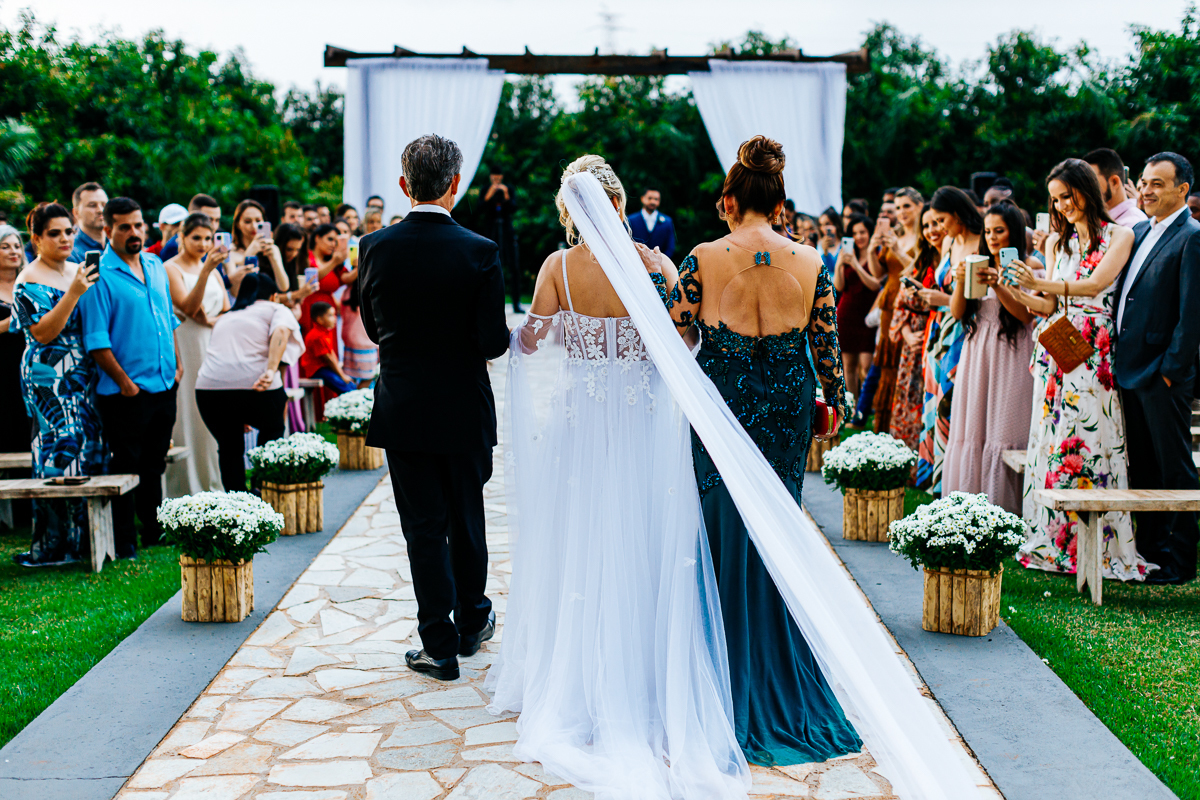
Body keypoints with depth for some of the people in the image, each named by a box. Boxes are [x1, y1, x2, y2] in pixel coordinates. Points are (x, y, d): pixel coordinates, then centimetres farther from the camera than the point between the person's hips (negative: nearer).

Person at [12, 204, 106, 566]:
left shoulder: (79, 272, 14)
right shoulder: (30, 282, -6)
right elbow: (43, 332, -16)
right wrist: (73, 294, -22)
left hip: (84, 378, 7)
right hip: (50, 380, -7)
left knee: (91, 448, 5)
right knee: (62, 451, -9)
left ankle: (84, 537, 14)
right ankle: (52, 546, -1)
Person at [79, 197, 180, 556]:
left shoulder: (156, 266, 10)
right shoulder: (100, 276, -12)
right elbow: (96, 340, -14)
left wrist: (177, 365, 12)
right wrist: (124, 382, -14)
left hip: (165, 387, 7)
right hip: (128, 393, -7)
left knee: (154, 464, 18)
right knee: (125, 468, 2)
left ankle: (155, 532, 30)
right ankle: (124, 545, 11)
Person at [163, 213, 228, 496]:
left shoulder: (213, 270, 17)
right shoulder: (171, 268, -3)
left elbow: (228, 311, 15)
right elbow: (188, 307, -17)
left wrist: (212, 321, -6)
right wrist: (205, 270, -26)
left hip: (213, 349, 6)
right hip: (186, 350, -6)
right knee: (188, 416, -7)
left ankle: (213, 485, 9)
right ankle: (186, 489, -2)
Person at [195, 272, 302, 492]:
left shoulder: (223, 319, 30)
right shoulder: (277, 310, 16)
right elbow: (280, 332, -7)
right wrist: (270, 371, -22)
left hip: (208, 386, 3)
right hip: (255, 386, -3)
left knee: (229, 448, 19)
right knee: (272, 429, 25)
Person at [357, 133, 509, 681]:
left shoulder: (375, 247, -6)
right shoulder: (480, 252, -13)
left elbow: (373, 328, 5)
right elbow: (494, 342, -14)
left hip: (402, 409, 1)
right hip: (464, 410, 0)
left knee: (423, 528, 7)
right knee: (466, 522, 18)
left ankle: (440, 646, 11)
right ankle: (472, 622, 35)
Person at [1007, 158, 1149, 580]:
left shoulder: (1118, 236, 3)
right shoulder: (1057, 241, 18)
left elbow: (1098, 282, -14)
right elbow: (1049, 306, 14)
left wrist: (1042, 284, -23)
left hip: (1095, 351, -4)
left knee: (1090, 438, -10)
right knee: (1053, 439, 0)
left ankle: (1099, 543, -4)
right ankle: (1054, 541, 4)